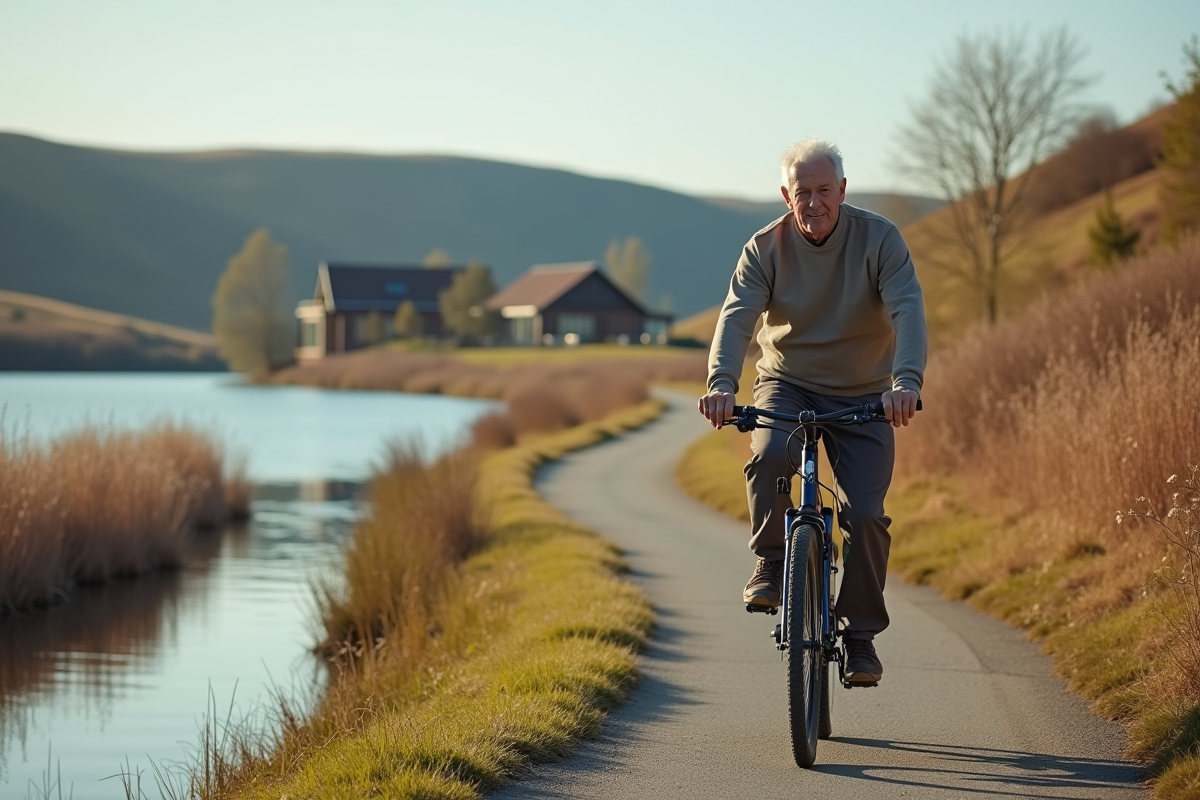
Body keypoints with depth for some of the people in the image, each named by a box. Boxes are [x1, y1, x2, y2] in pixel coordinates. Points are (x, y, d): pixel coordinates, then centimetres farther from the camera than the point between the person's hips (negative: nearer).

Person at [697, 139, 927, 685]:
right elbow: (736, 317, -22)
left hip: (863, 395, 0)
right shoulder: (765, 249, -9)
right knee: (770, 456, -32)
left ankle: (861, 636, 5)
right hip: (787, 384, 0)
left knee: (866, 514, -12)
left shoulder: (879, 239, -13)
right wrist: (722, 383, -41)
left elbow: (908, 311, -25)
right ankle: (770, 562, -8)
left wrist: (906, 380, -44)